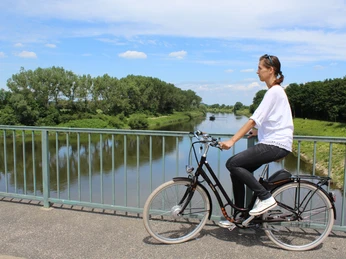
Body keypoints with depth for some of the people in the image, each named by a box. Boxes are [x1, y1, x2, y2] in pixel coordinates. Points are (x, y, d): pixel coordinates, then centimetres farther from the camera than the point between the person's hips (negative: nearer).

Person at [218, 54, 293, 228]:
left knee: (233, 164, -18)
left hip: (276, 145, -10)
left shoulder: (274, 91, -13)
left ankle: (265, 197, -6)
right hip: (272, 142, 10)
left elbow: (253, 120, -21)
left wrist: (232, 141, -24)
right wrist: (258, 131, 13)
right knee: (237, 170, 5)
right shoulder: (275, 91, 18)